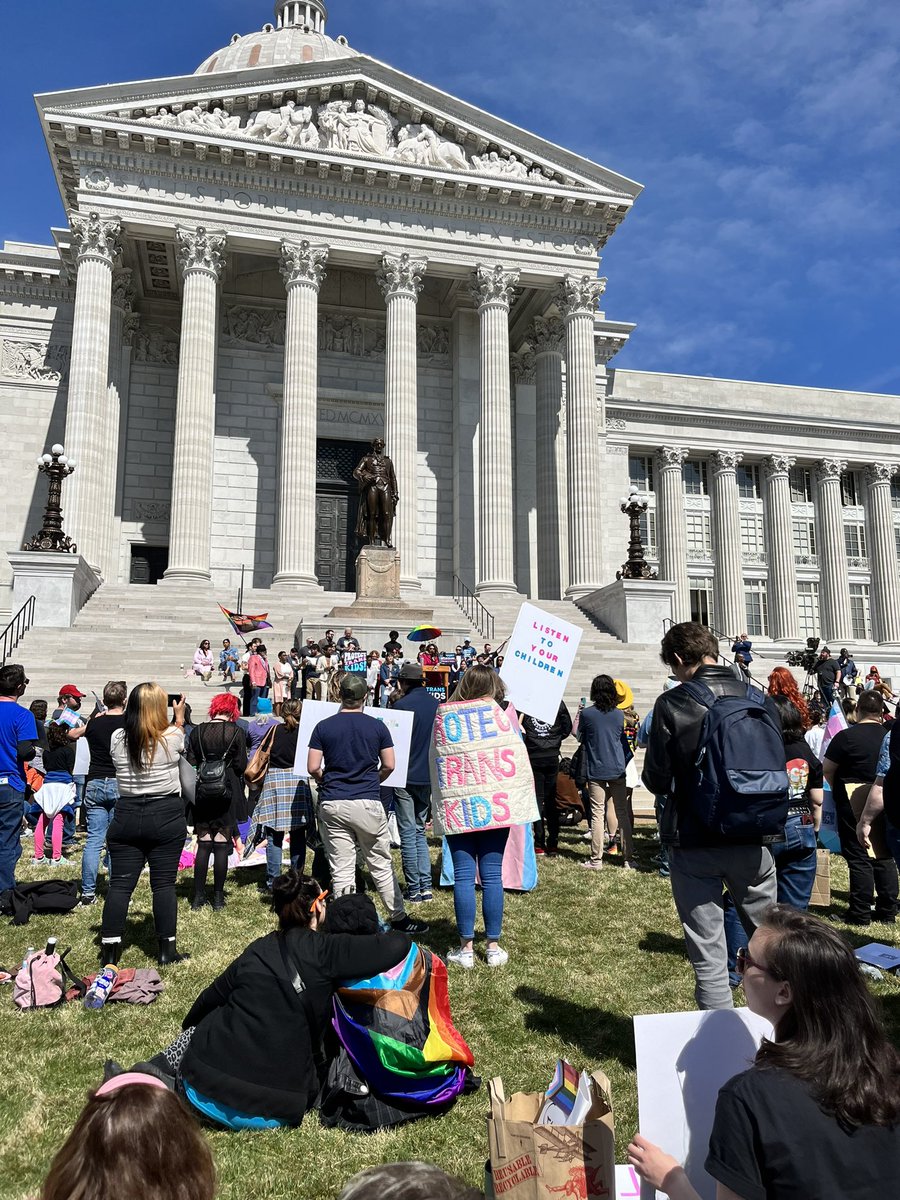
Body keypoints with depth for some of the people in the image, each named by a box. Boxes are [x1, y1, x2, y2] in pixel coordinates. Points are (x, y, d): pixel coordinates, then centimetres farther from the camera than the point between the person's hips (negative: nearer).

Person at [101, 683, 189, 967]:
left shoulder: (117, 739, -4)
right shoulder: (172, 736, -10)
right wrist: (180, 717, 31)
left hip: (126, 817, 2)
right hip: (166, 817, -2)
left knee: (120, 884, 8)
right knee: (164, 884, 5)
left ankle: (109, 949, 13)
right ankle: (166, 949, 12)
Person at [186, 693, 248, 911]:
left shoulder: (197, 732, 2)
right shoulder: (236, 732, -6)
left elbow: (190, 764, 3)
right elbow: (241, 766, -6)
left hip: (202, 792, 3)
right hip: (227, 792, -3)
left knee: (203, 845, 9)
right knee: (222, 845, 3)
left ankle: (198, 897, 11)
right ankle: (218, 898, 7)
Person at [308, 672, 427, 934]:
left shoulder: (323, 727, 0)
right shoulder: (377, 726, -1)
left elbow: (313, 768, -3)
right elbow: (389, 765, 1)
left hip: (332, 804, 0)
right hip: (368, 804, 0)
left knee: (341, 870, 5)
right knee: (381, 865, 11)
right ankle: (398, 918, 21)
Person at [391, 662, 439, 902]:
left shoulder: (402, 705, -12)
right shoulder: (437, 705, 5)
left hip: (406, 777, -5)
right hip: (430, 777, 5)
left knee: (408, 833, 3)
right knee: (420, 831, 15)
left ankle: (414, 889, 6)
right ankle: (426, 886, 11)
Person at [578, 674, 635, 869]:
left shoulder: (587, 713, -7)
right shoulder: (619, 714, 2)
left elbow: (580, 737, 7)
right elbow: (622, 739, 12)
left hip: (596, 771, -2)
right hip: (618, 769, 3)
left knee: (597, 814, 1)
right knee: (622, 813, 8)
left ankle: (596, 859, 3)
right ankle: (628, 859, 12)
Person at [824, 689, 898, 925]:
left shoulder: (846, 736, -14)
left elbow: (827, 770, -9)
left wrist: (837, 789, 7)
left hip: (854, 806, -5)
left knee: (859, 859, 0)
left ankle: (860, 914, 4)